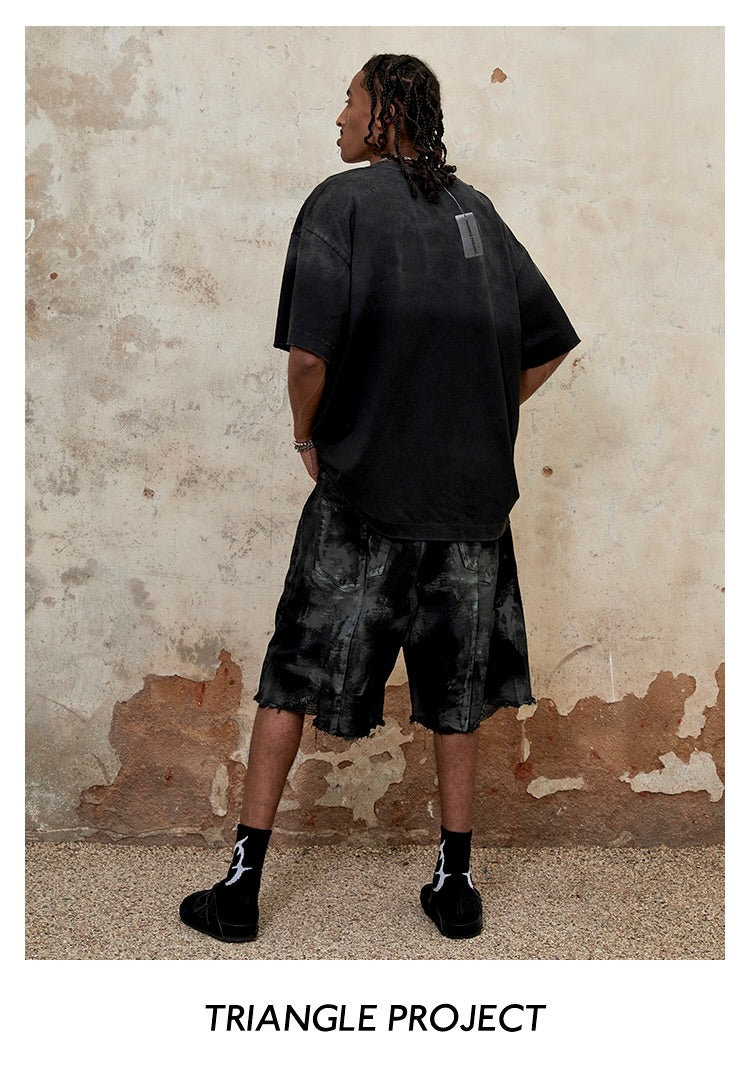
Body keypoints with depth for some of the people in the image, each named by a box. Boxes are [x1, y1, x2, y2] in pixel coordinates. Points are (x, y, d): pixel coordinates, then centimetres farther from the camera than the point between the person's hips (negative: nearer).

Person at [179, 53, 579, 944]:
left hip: (365, 483, -4)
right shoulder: (476, 209, 12)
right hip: (471, 490, 5)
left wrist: (307, 437, 0)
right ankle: (455, 885, 25)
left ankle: (242, 885, 17)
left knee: (292, 680, 9)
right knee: (455, 690, 16)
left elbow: (309, 349, -17)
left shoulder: (344, 200, -4)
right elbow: (551, 342, 15)